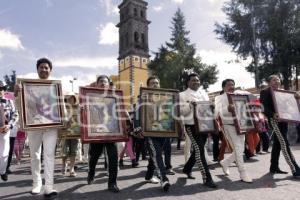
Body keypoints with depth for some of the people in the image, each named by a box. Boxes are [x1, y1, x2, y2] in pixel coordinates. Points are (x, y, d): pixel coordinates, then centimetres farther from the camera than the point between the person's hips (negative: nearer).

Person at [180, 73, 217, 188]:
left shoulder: (204, 93, 15)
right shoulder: (183, 95, -2)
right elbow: (181, 112, -8)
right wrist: (190, 105, -22)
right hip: (192, 126, -6)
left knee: (198, 150, 16)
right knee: (199, 150, -10)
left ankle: (187, 169, 37)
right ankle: (207, 178, -2)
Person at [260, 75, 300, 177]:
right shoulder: (265, 92, -1)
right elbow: (265, 107, -11)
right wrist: (273, 114, -28)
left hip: (284, 120, 7)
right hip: (274, 120, -7)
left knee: (277, 144, 11)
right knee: (284, 144, -13)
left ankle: (274, 167, 20)